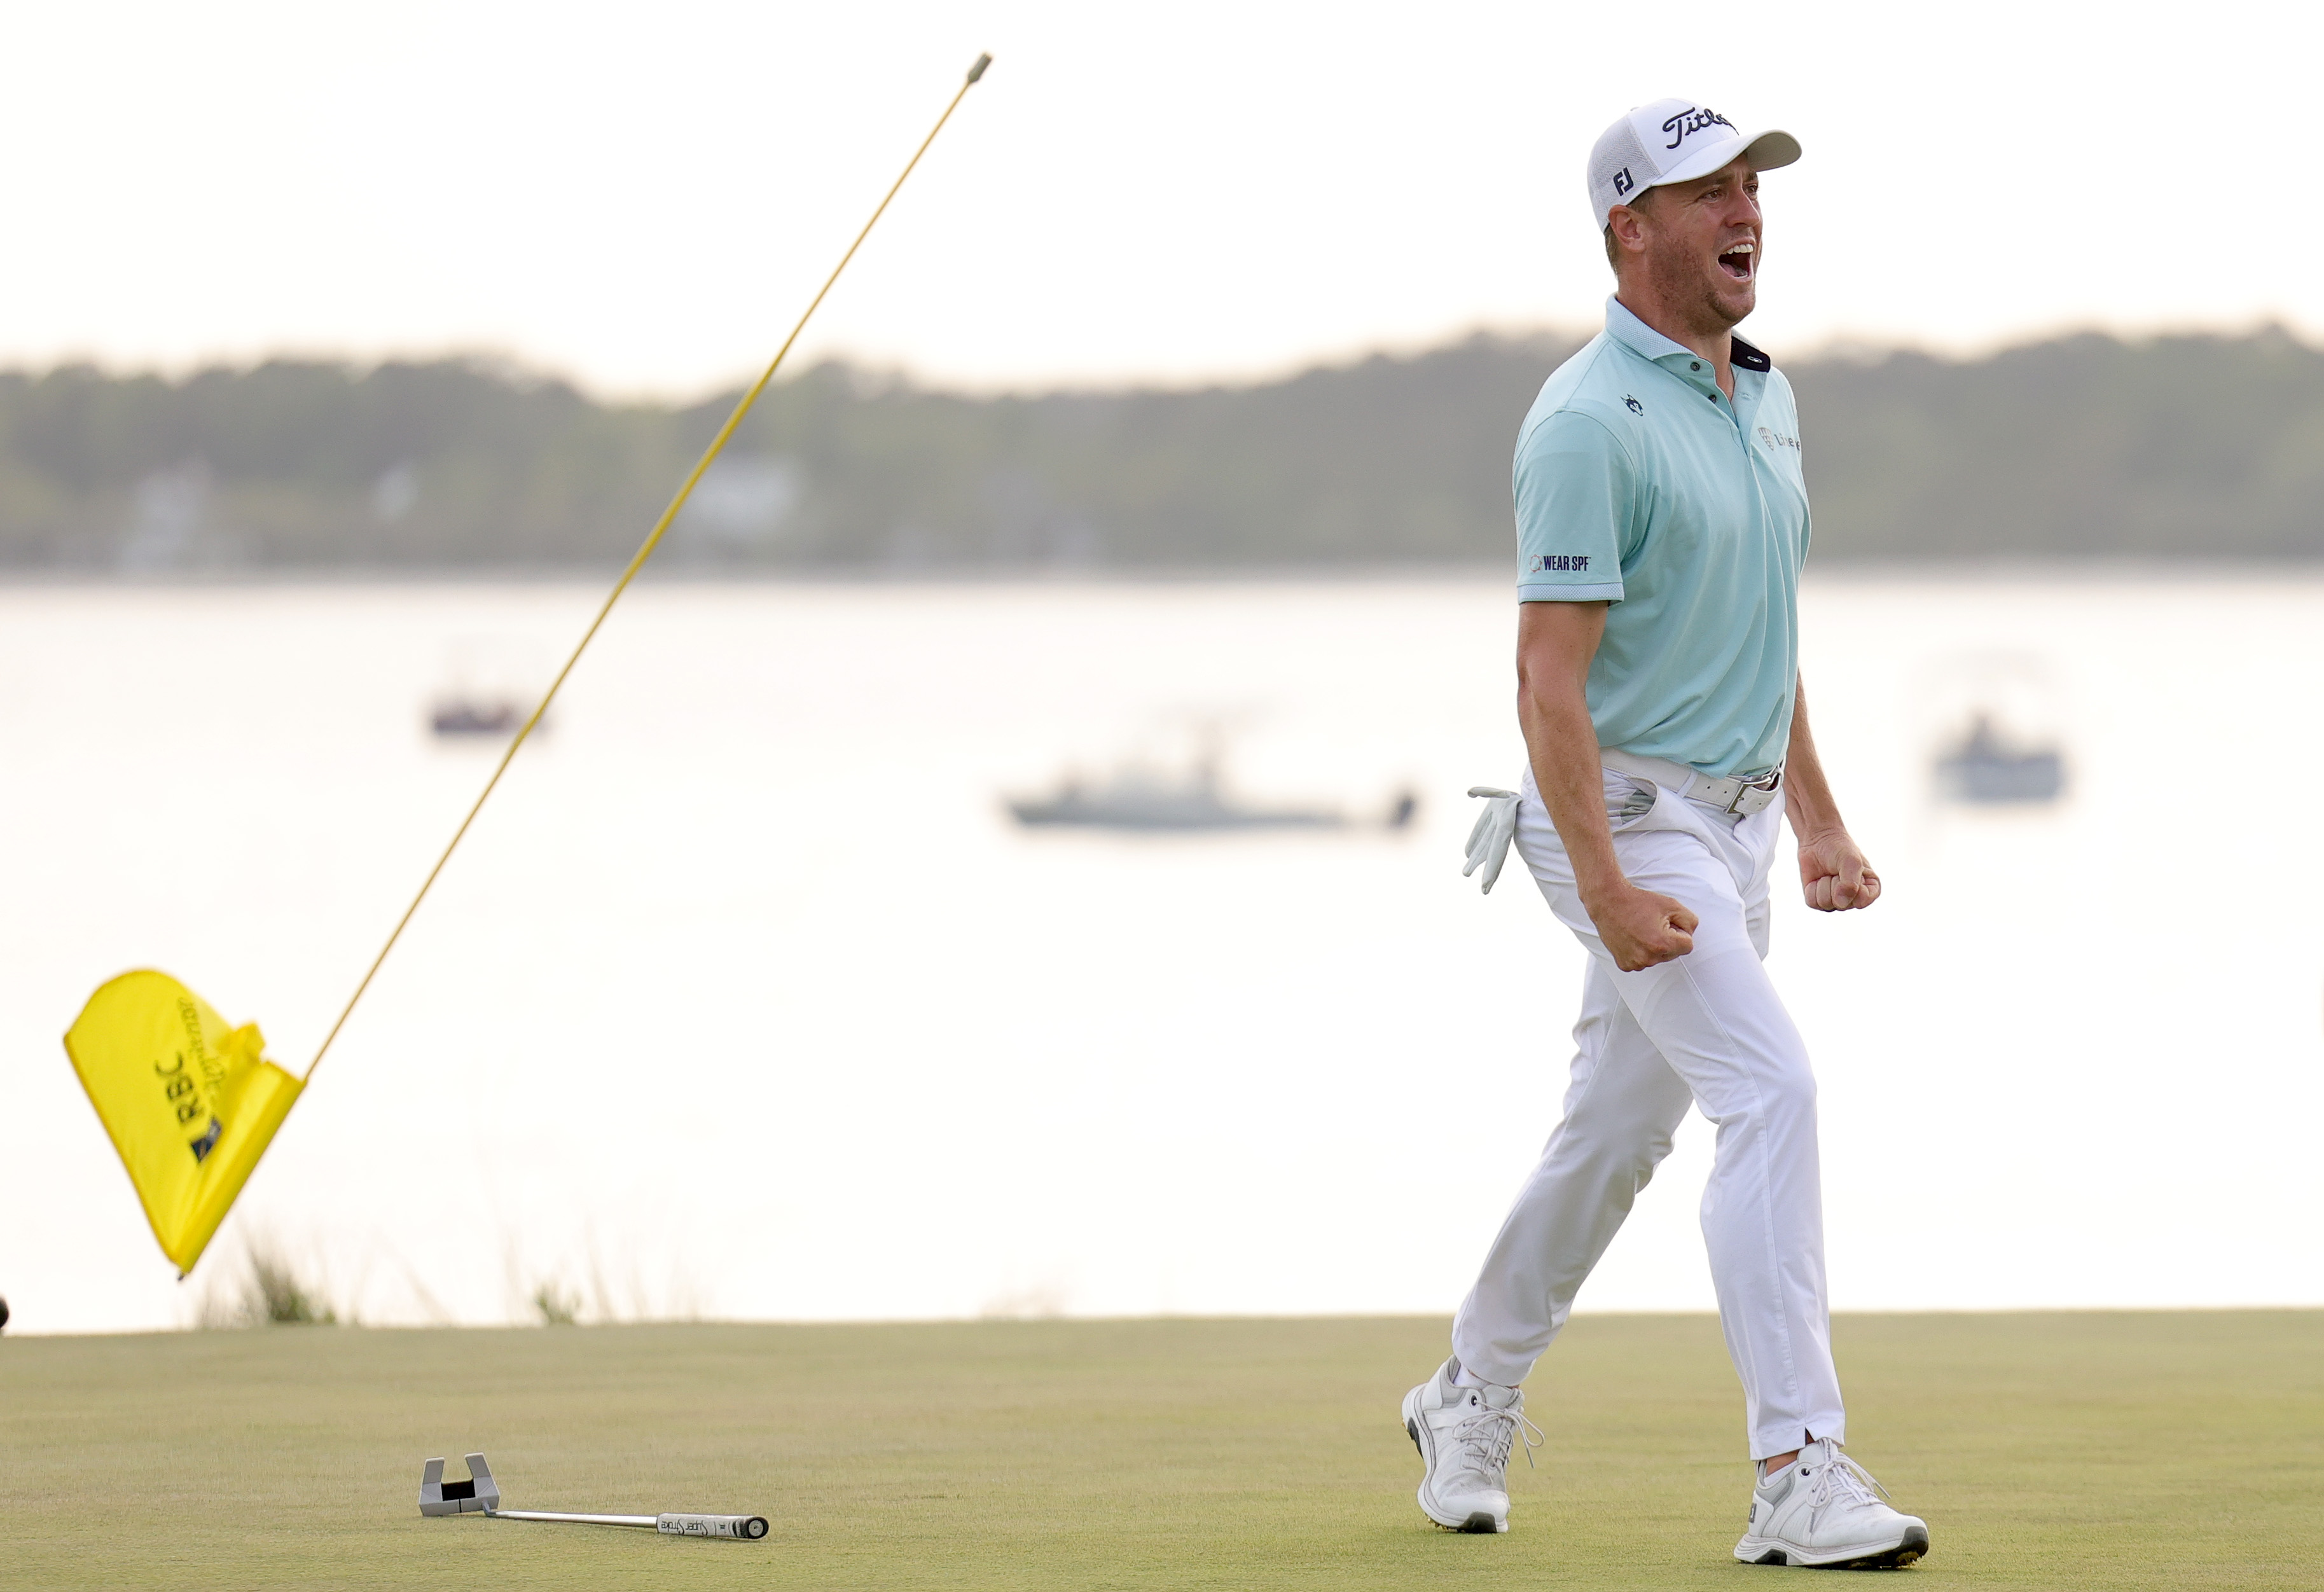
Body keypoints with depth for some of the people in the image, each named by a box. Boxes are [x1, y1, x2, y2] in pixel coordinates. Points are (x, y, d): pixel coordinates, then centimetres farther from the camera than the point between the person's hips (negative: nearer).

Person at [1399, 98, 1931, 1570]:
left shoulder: (1765, 397, 11)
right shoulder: (1589, 423, -17)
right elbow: (1550, 672, -21)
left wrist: (1819, 821, 20)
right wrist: (1605, 888, -27)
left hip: (1734, 820, 9)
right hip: (1626, 813, -9)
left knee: (1620, 1129, 17)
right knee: (1772, 1086, -20)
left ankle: (1471, 1401, 35)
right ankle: (1800, 1473, -22)